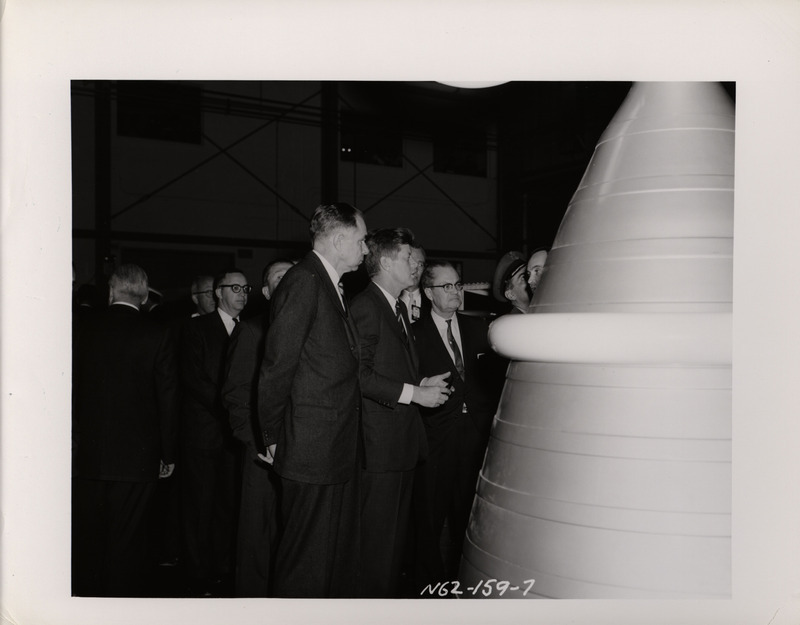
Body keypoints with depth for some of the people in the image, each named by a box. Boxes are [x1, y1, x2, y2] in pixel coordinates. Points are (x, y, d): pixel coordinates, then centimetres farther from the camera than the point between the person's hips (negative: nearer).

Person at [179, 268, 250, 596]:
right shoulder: (197, 328, 2)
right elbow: (193, 378, -7)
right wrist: (230, 407, -15)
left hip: (237, 431, 3)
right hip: (204, 431, -3)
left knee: (229, 504, 5)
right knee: (201, 504, 1)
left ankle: (223, 570, 15)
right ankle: (199, 576, 11)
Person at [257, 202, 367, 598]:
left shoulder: (331, 285, 15)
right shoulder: (303, 282, -15)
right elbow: (276, 368, -16)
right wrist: (273, 439, -10)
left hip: (338, 448, 10)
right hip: (311, 452, -10)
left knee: (340, 556, 18)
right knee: (307, 565, 2)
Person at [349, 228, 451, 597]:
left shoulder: (400, 308, 18)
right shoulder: (365, 307, -13)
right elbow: (361, 375, -20)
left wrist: (424, 383, 8)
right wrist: (414, 393, -18)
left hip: (404, 439, 10)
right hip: (380, 443, -10)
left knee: (397, 534, 17)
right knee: (377, 536, -2)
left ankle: (391, 593, 29)